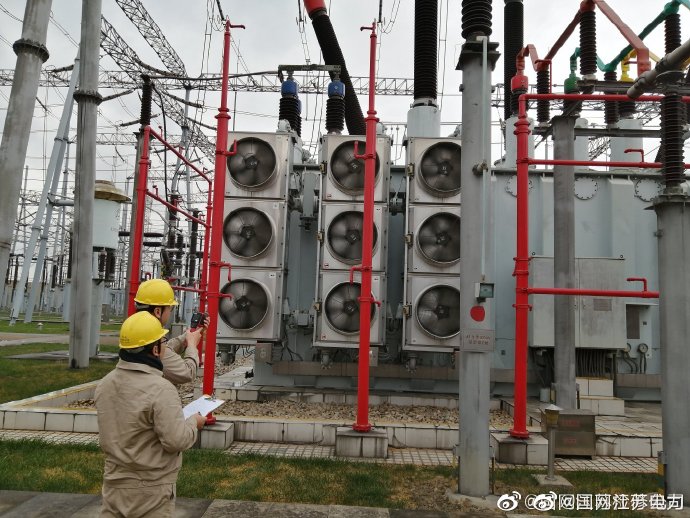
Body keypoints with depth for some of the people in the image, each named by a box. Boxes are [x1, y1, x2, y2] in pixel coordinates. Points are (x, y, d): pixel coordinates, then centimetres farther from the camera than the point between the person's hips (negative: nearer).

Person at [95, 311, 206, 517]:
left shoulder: (105, 384, -1)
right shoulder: (160, 389, -25)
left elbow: (115, 428, 10)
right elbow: (176, 440, -25)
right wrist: (193, 422, -6)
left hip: (115, 481, 7)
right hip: (151, 488, -6)